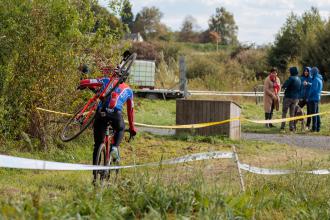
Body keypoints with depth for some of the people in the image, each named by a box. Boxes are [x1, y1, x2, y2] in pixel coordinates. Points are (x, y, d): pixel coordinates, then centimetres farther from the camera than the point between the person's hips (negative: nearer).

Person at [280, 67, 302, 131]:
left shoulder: (291, 78, -15)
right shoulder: (299, 79, 8)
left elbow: (284, 86, -22)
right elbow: (300, 89, 14)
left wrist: (283, 86, 0)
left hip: (288, 97, -6)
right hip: (296, 98, 6)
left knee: (284, 112, 2)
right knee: (292, 113, 10)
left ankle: (283, 126, -2)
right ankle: (291, 127, 7)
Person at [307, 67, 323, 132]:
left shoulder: (316, 79, -16)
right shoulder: (320, 79, 14)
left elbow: (313, 89, -20)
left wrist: (308, 97, -11)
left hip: (313, 98, -9)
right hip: (318, 98, 10)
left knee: (313, 113, -6)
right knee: (316, 113, 13)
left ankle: (314, 128, -6)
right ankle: (318, 127, 16)